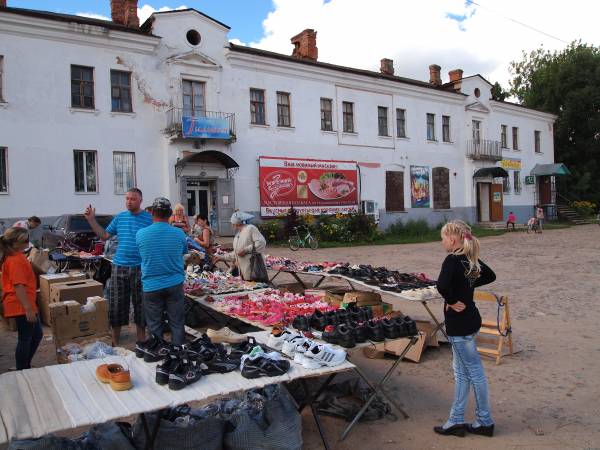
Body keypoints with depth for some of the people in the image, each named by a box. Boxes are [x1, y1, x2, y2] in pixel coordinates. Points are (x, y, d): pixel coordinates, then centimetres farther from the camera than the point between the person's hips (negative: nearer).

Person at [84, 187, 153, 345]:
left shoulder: (149, 219, -3)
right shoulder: (119, 217, 9)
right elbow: (104, 236, 15)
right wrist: (91, 220, 8)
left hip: (140, 268, -3)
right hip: (119, 266, 3)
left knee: (140, 304, 8)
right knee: (116, 304, 9)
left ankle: (141, 339, 25)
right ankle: (115, 341, 24)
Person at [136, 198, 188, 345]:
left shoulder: (140, 234, -8)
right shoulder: (179, 233, -7)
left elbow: (142, 255, 8)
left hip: (151, 287, 0)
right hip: (175, 284, 0)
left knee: (154, 326, 12)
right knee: (177, 324, 10)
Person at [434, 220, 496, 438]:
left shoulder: (452, 260, -20)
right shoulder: (471, 259, 5)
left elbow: (442, 285, -38)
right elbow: (490, 276, 20)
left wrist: (452, 301, -21)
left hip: (460, 323, -9)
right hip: (469, 320, 9)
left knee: (474, 372, 5)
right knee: (461, 372, 15)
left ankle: (485, 422, 20)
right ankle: (456, 421, 24)